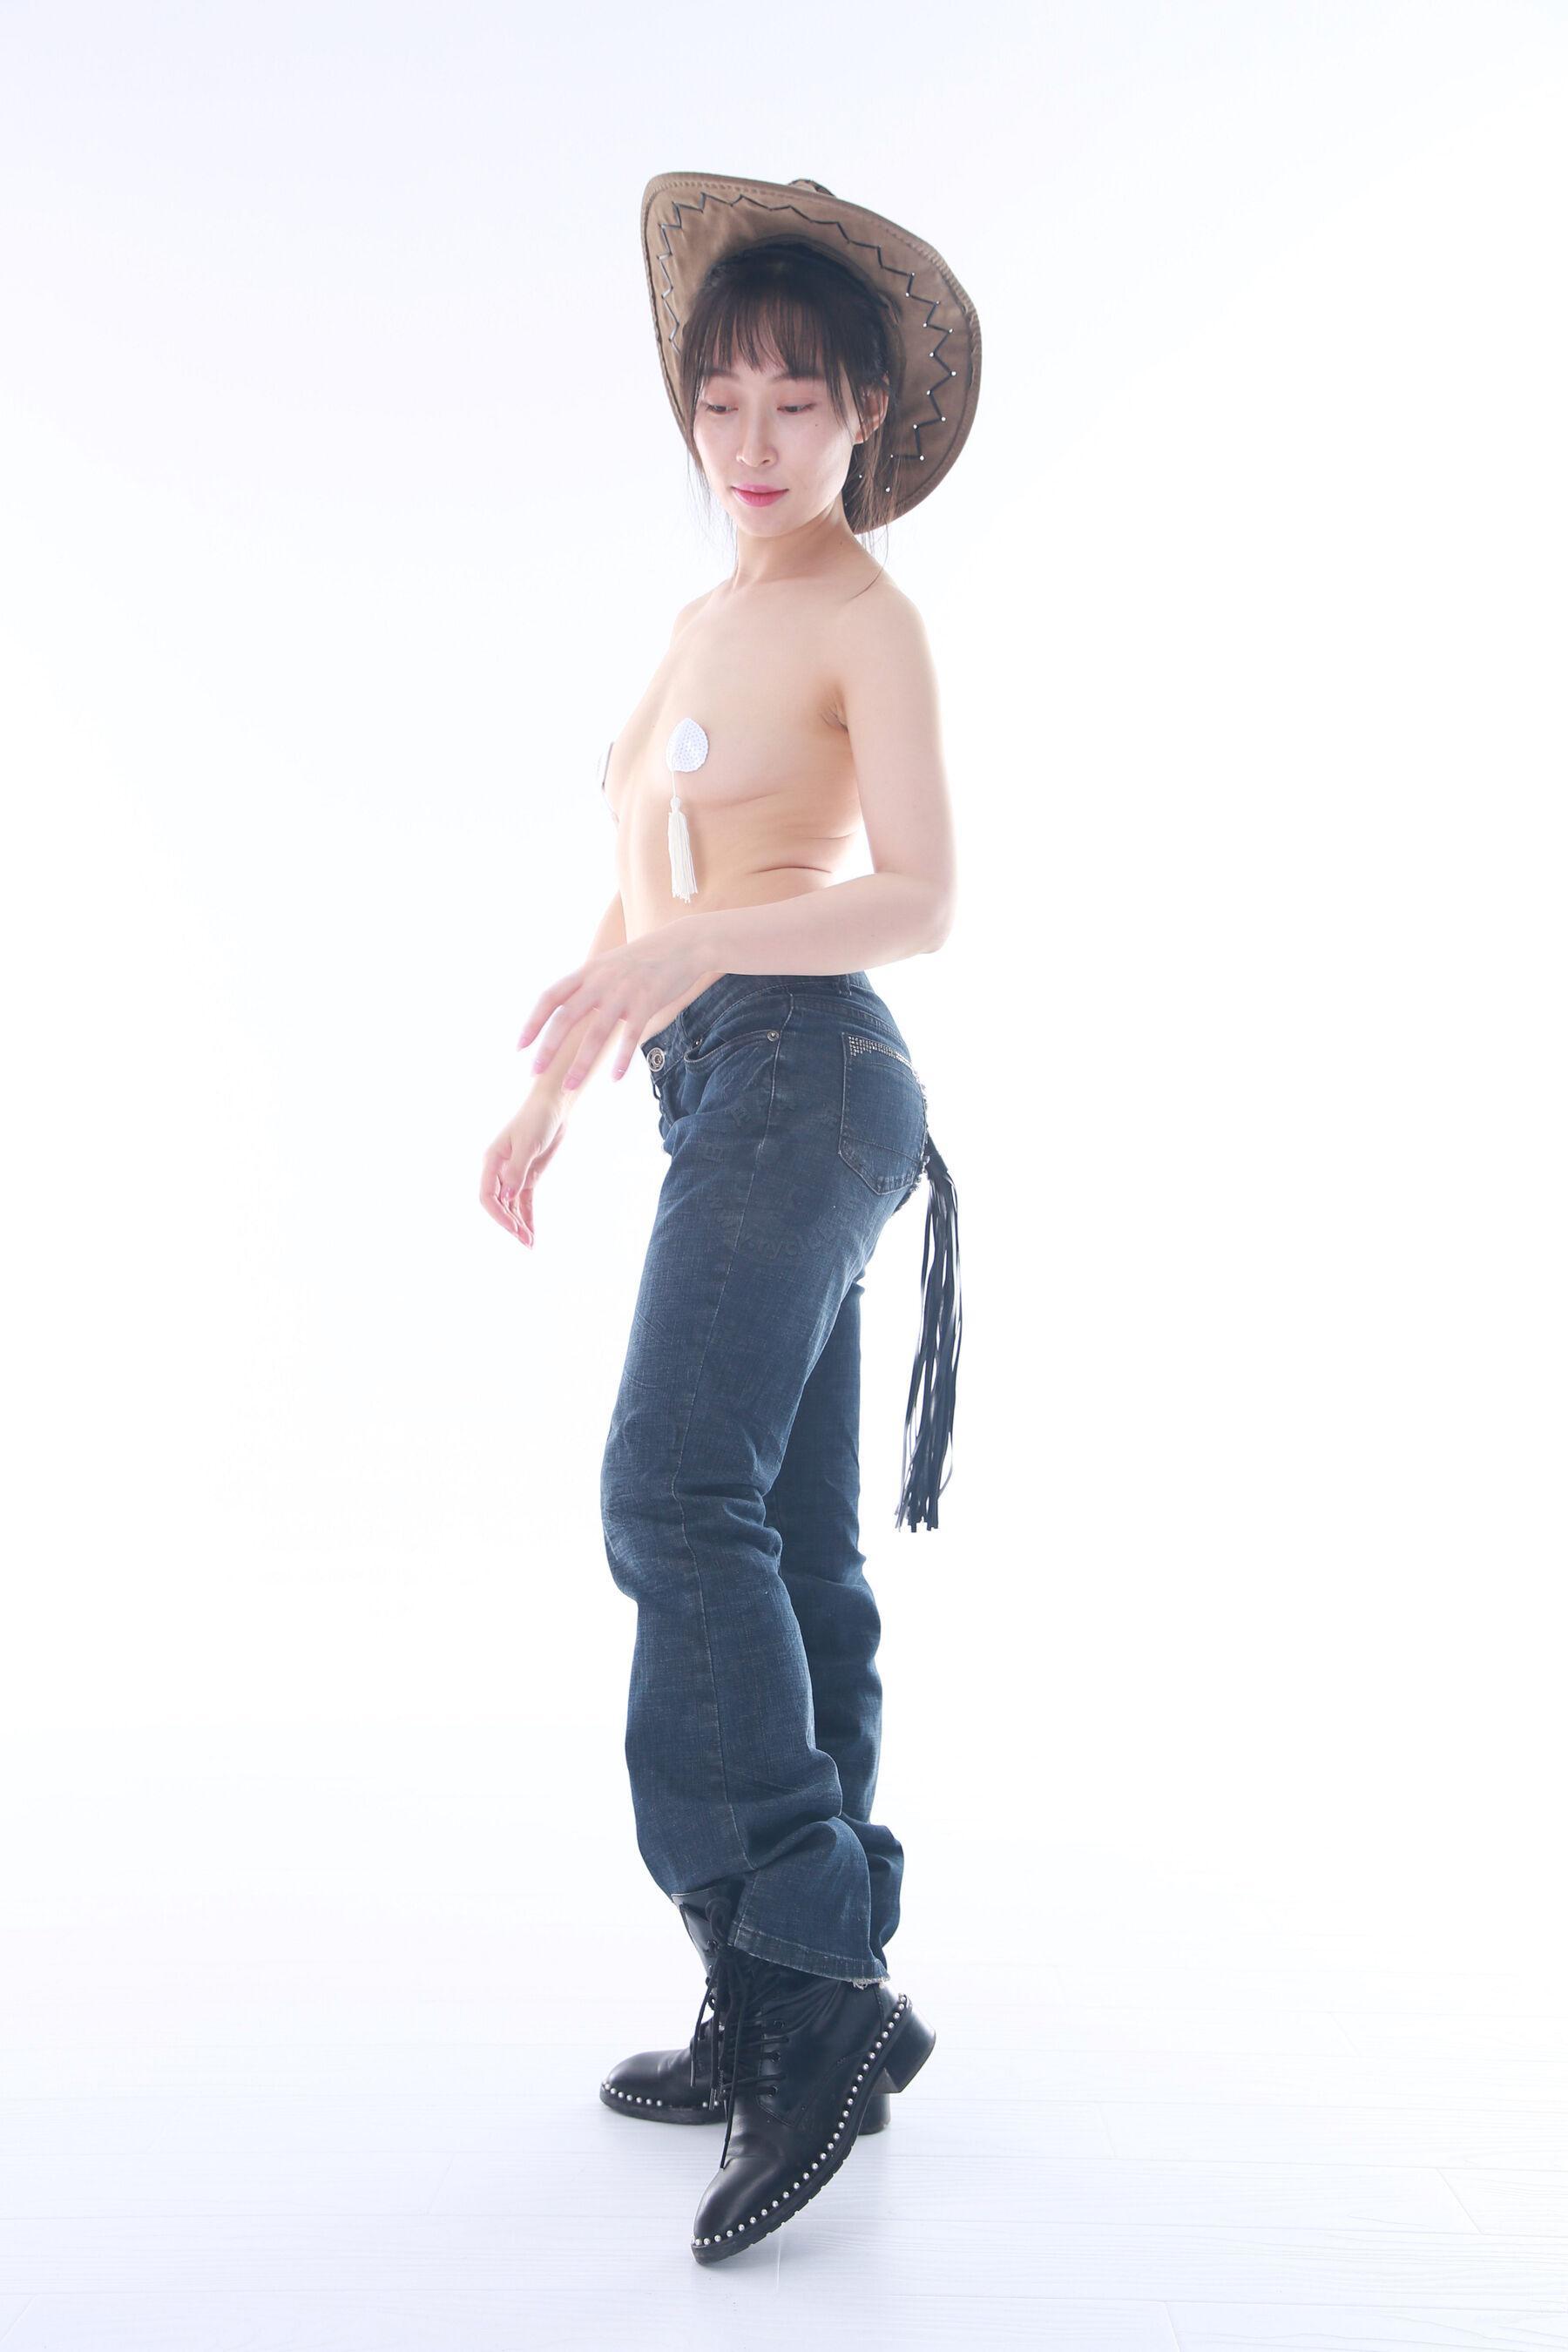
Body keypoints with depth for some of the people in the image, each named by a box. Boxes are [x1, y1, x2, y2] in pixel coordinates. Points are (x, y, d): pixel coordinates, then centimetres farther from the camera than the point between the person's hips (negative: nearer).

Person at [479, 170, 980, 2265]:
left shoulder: (866, 615, -2)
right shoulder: (710, 620, 22)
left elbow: (923, 899, -12)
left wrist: (687, 951, -24)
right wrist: (551, 1092, 22)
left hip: (801, 1072, -8)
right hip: (720, 1085, 8)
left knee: (677, 1491, -21)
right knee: (795, 1555, 6)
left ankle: (800, 1972, -16)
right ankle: (813, 2014, 12)